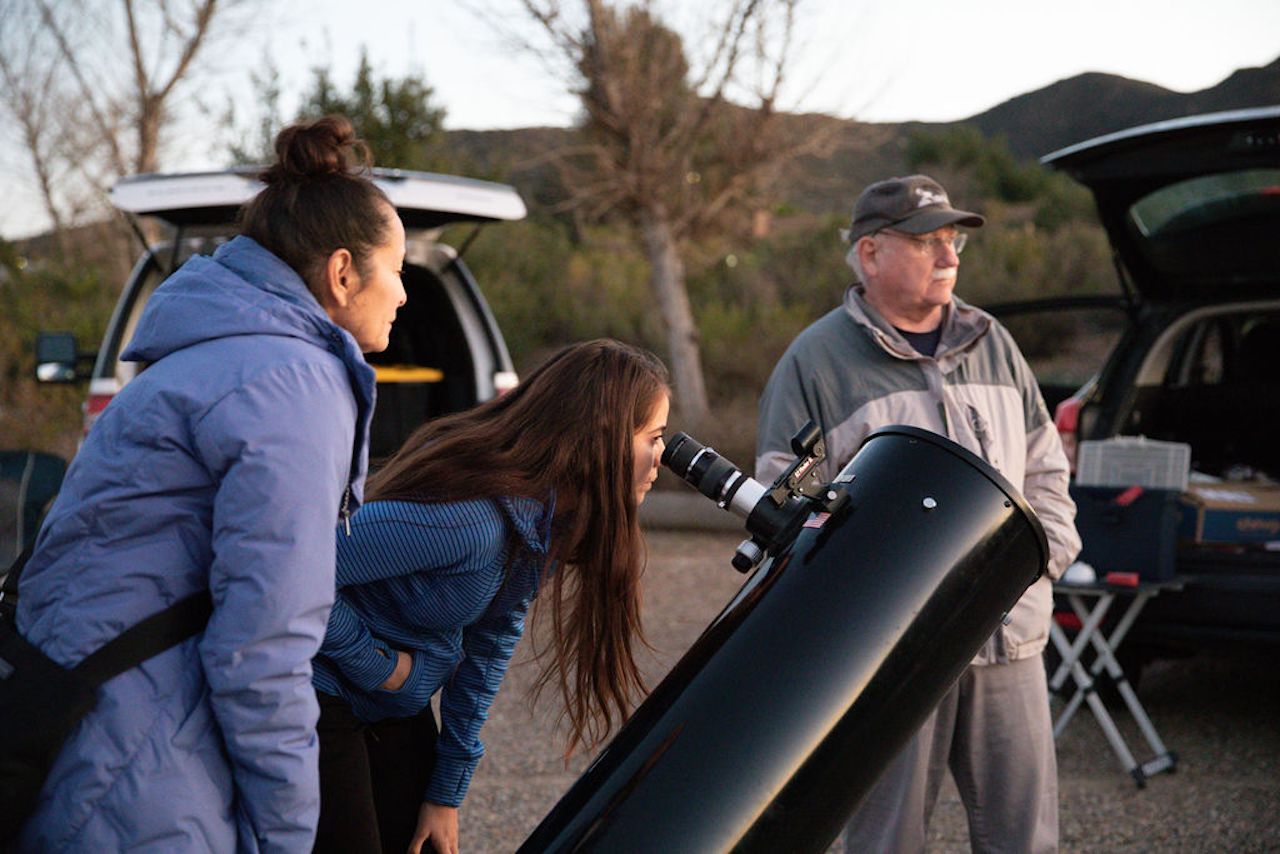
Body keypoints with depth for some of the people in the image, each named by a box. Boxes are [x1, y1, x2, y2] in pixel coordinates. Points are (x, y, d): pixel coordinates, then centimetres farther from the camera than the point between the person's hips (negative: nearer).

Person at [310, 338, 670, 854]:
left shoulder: (550, 523, -4)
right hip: (323, 701, -8)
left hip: (400, 710, 8)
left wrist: (447, 793, 7)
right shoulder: (466, 518, -33)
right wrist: (376, 665, -20)